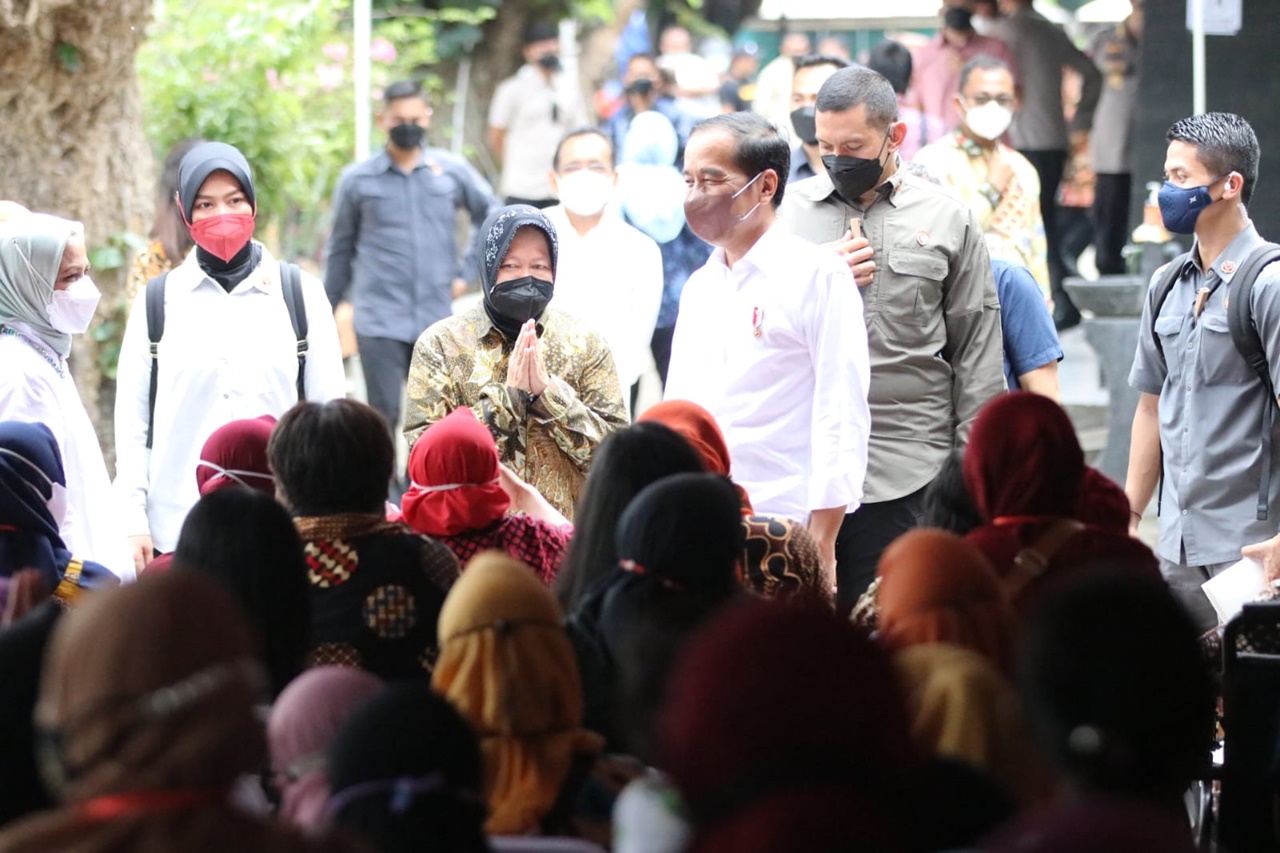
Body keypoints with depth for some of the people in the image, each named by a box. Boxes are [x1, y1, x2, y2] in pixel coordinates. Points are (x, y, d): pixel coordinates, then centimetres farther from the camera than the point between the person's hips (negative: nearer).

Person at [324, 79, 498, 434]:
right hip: (379, 322, -2)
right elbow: (339, 251, 12)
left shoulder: (453, 170, 4)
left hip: (437, 320, 2)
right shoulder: (357, 179, 3)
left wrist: (466, 273, 6)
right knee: (383, 417, -7)